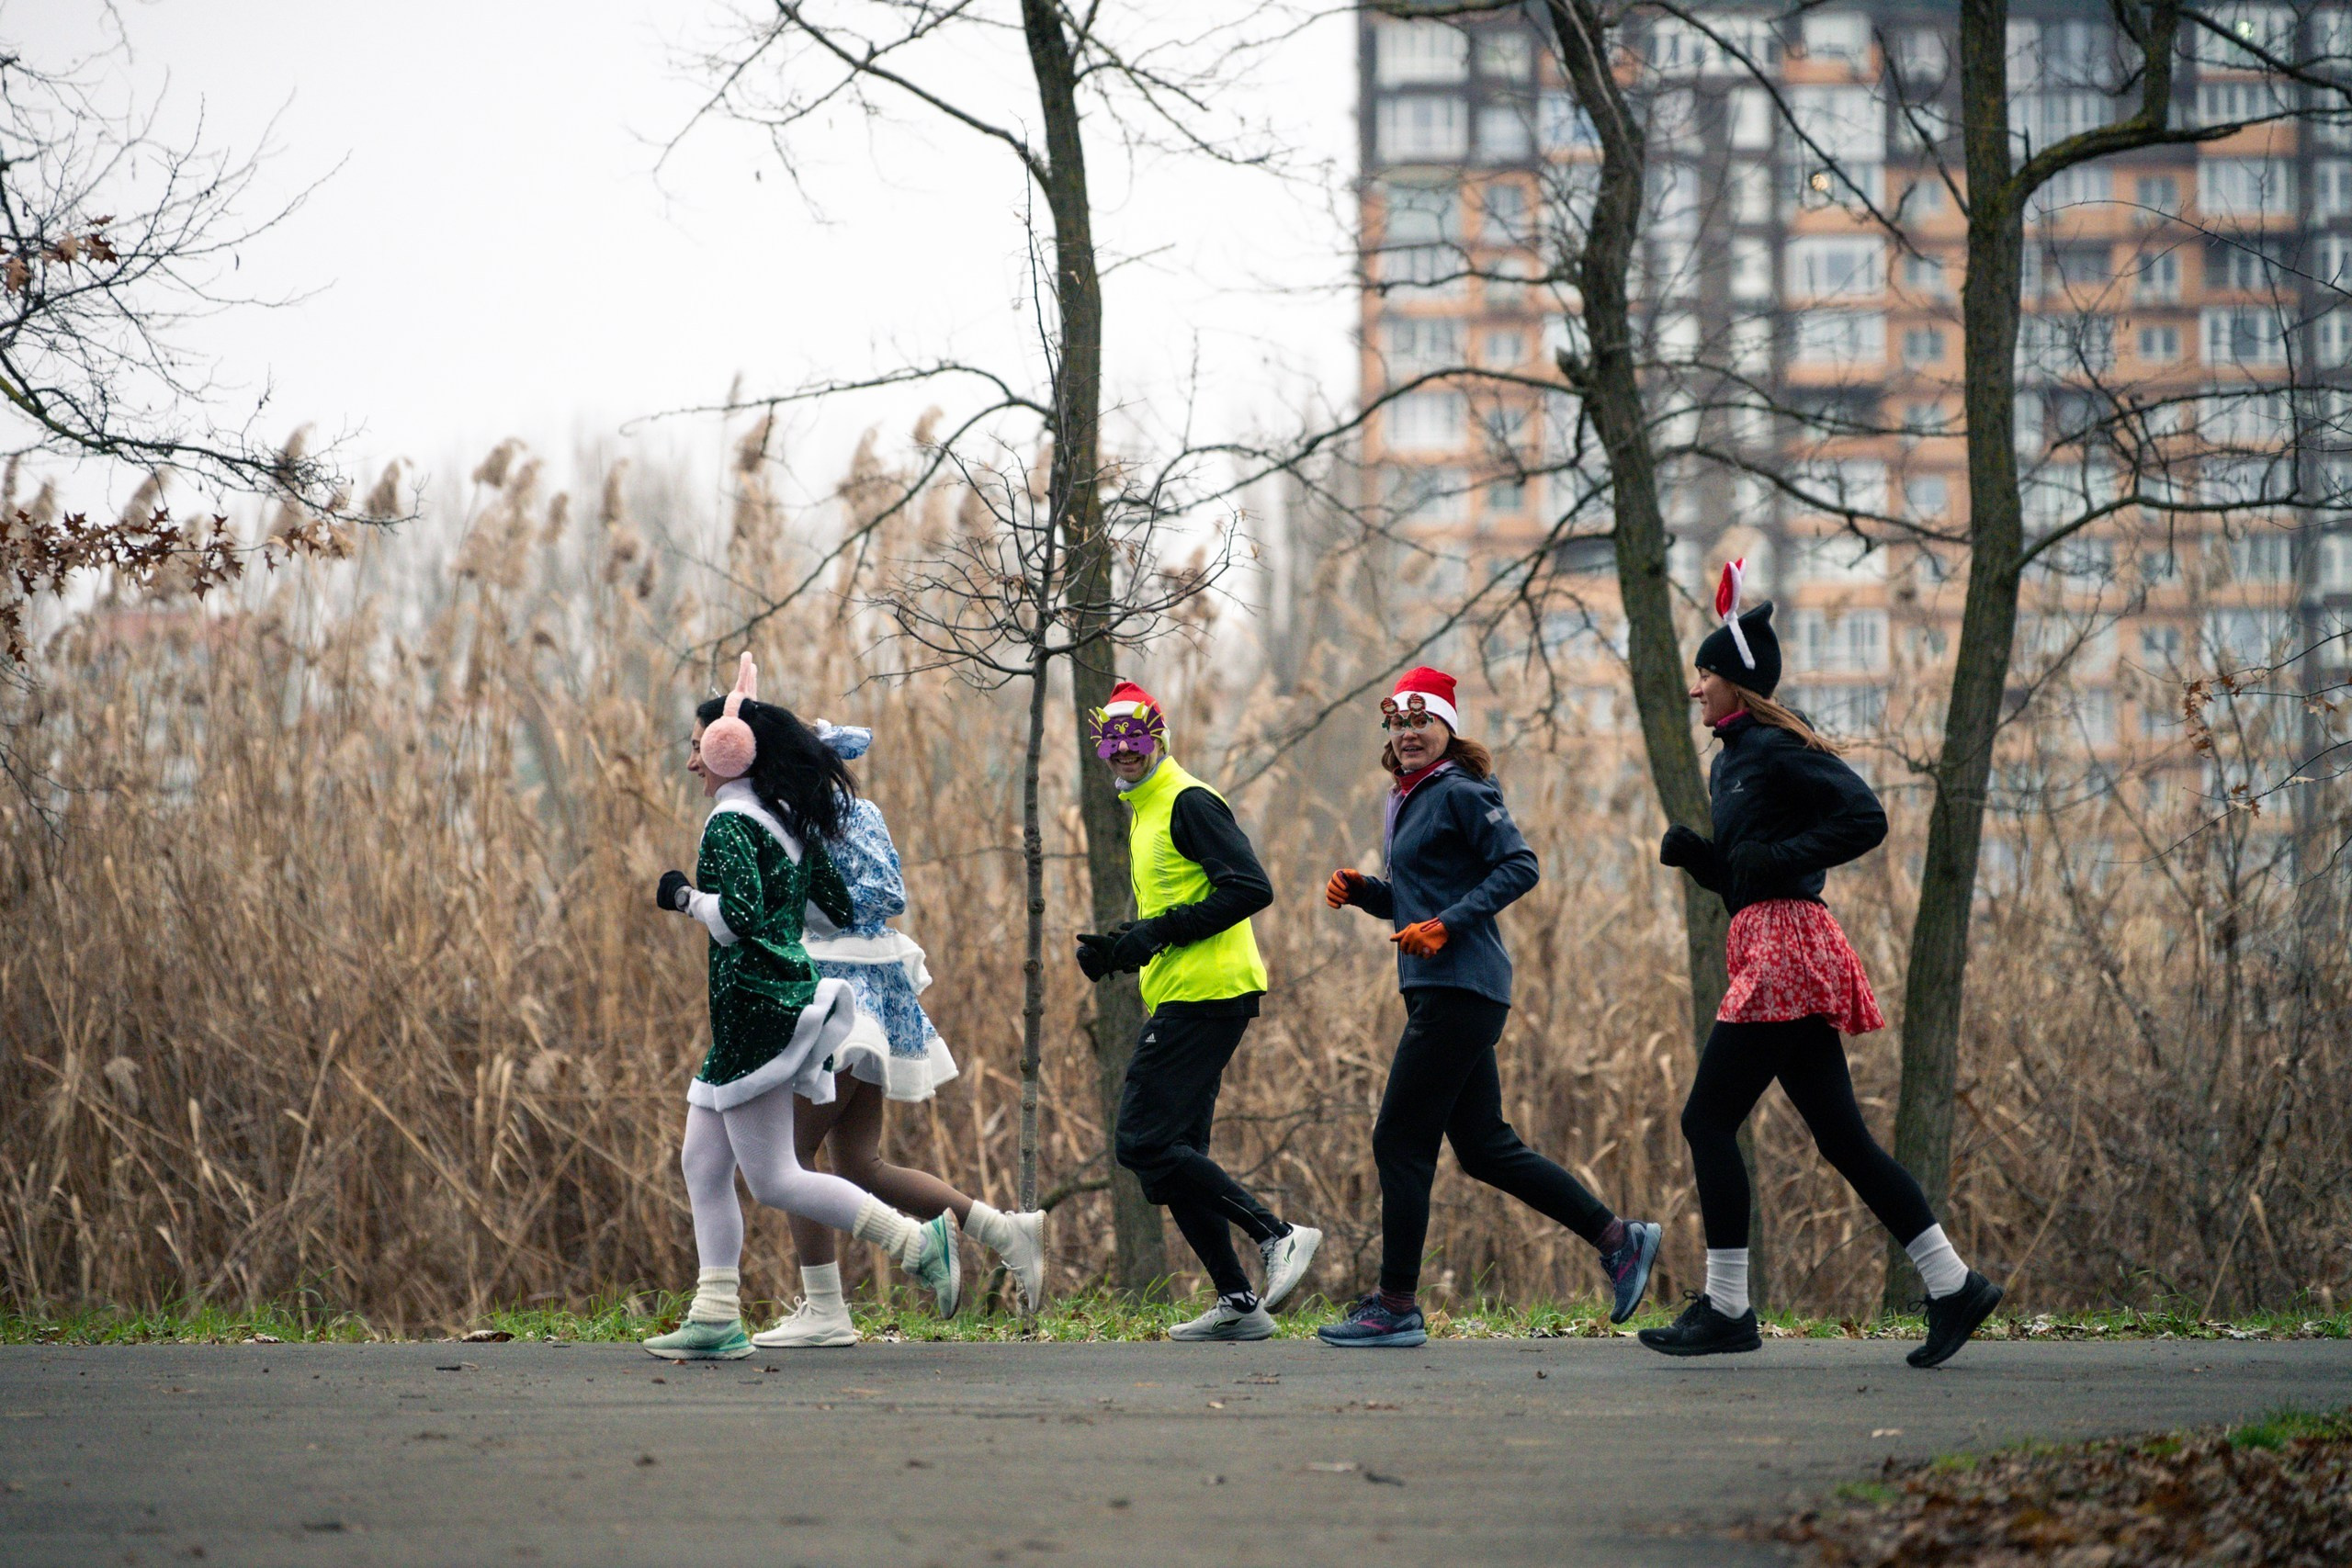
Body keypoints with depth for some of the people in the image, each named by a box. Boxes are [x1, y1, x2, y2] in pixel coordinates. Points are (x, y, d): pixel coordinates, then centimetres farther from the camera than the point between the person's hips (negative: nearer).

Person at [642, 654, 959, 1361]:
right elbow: (840, 908, 19)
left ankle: (918, 1244, -9)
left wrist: (684, 896, -9)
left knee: (771, 1177, -7)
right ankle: (716, 1318, 8)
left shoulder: (730, 825, -13)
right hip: (789, 993, 10)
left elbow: (738, 919, -26)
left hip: (757, 1004, -10)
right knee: (703, 1164, 11)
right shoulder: (790, 820, 14)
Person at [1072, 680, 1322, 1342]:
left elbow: (1250, 888, -18)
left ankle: (1277, 1234, -15)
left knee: (1146, 1143, -14)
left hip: (1204, 992, -11)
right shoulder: (1146, 814, 22)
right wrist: (1114, 951, 11)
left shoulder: (1189, 803, -8)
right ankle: (1238, 1304, 7)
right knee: (1174, 1151, 9)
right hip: (1187, 997, 11)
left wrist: (1158, 933, -19)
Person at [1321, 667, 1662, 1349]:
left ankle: (1396, 1306, -4)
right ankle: (1619, 1238, 16)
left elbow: (1517, 868, -16)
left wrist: (1446, 925, -21)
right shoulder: (1409, 801, 19)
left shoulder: (1460, 794, -8)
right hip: (1436, 990, 10)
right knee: (1485, 1149, 11)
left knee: (1400, 1142, -8)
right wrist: (1361, 890, 8)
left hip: (1461, 991, -10)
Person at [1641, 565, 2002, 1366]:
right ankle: (1954, 1285, 5)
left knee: (1708, 1120, -8)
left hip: (1785, 949, -10)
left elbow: (1864, 817, -17)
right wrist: (1689, 850, 8)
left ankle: (1726, 1308, -6)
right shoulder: (1732, 760, 21)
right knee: (1841, 1135, 7)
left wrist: (1779, 858, -17)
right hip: (1772, 952, 10)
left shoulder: (1778, 748, -8)